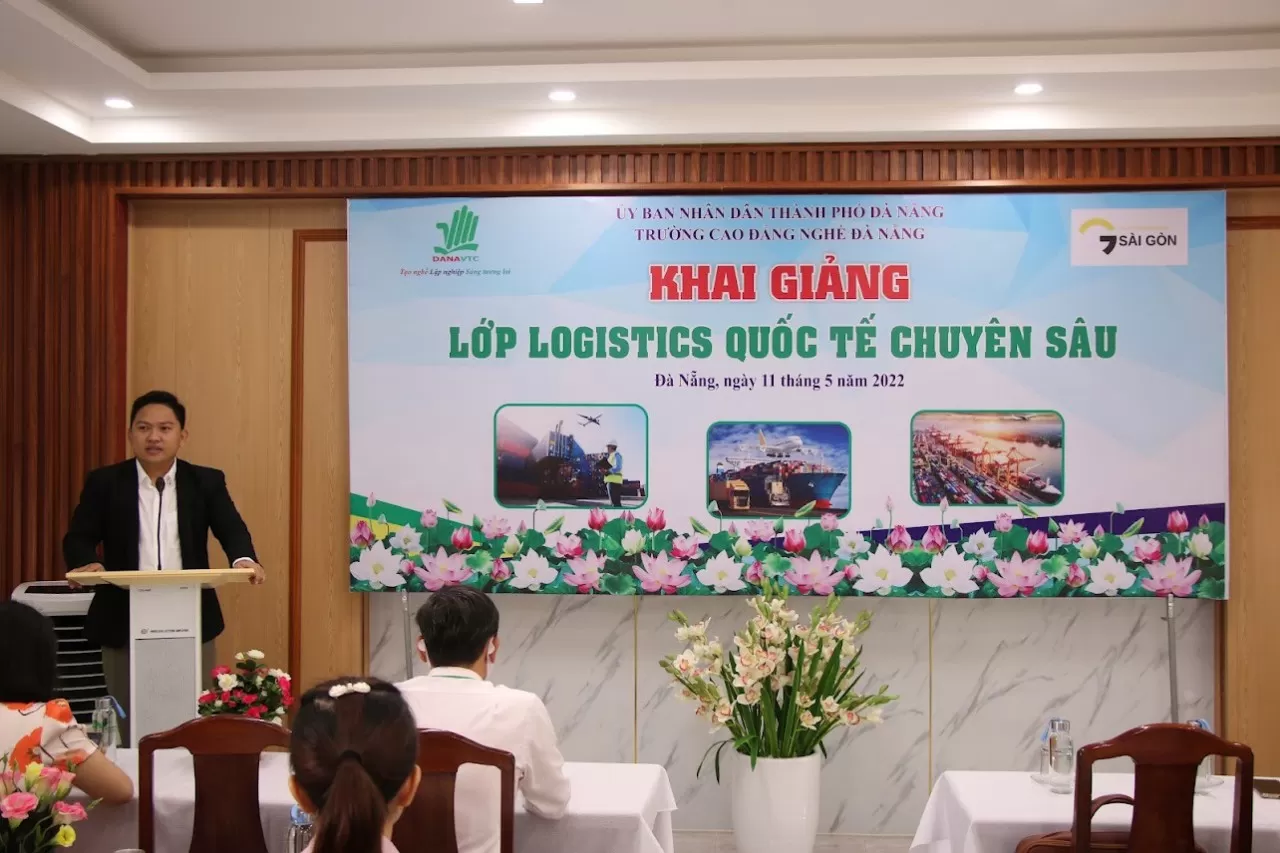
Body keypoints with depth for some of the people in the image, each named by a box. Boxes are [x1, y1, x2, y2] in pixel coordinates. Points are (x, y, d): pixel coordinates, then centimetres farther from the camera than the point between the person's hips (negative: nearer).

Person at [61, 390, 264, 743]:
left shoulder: (206, 481, 4)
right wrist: (87, 563, -26)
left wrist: (245, 559, -29)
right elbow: (79, 537, -2)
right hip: (124, 623, 0)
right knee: (130, 727, 9)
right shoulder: (104, 482, 3)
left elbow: (231, 529, -6)